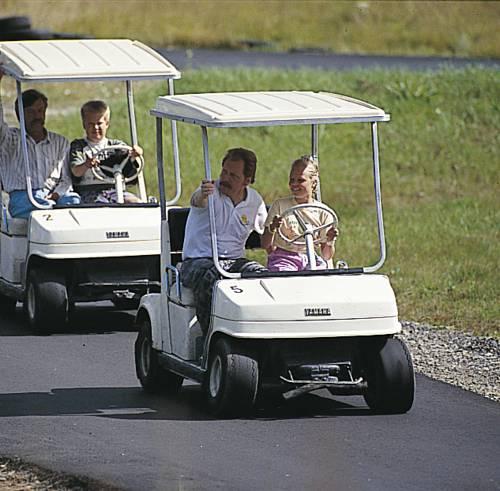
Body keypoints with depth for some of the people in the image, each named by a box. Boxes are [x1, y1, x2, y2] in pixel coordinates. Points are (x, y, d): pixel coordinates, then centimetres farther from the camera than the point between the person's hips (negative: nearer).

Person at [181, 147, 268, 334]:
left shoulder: (255, 201, 7)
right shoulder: (211, 193, -7)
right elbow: (197, 201, -33)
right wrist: (202, 195, -58)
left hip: (235, 261, 4)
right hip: (199, 261, -4)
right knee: (210, 279, -37)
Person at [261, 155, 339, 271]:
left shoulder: (323, 212, 7)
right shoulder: (280, 205, 6)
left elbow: (326, 256, 9)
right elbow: (265, 245, 5)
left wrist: (330, 242, -12)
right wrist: (272, 229, -15)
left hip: (311, 261, 2)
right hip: (283, 258, -2)